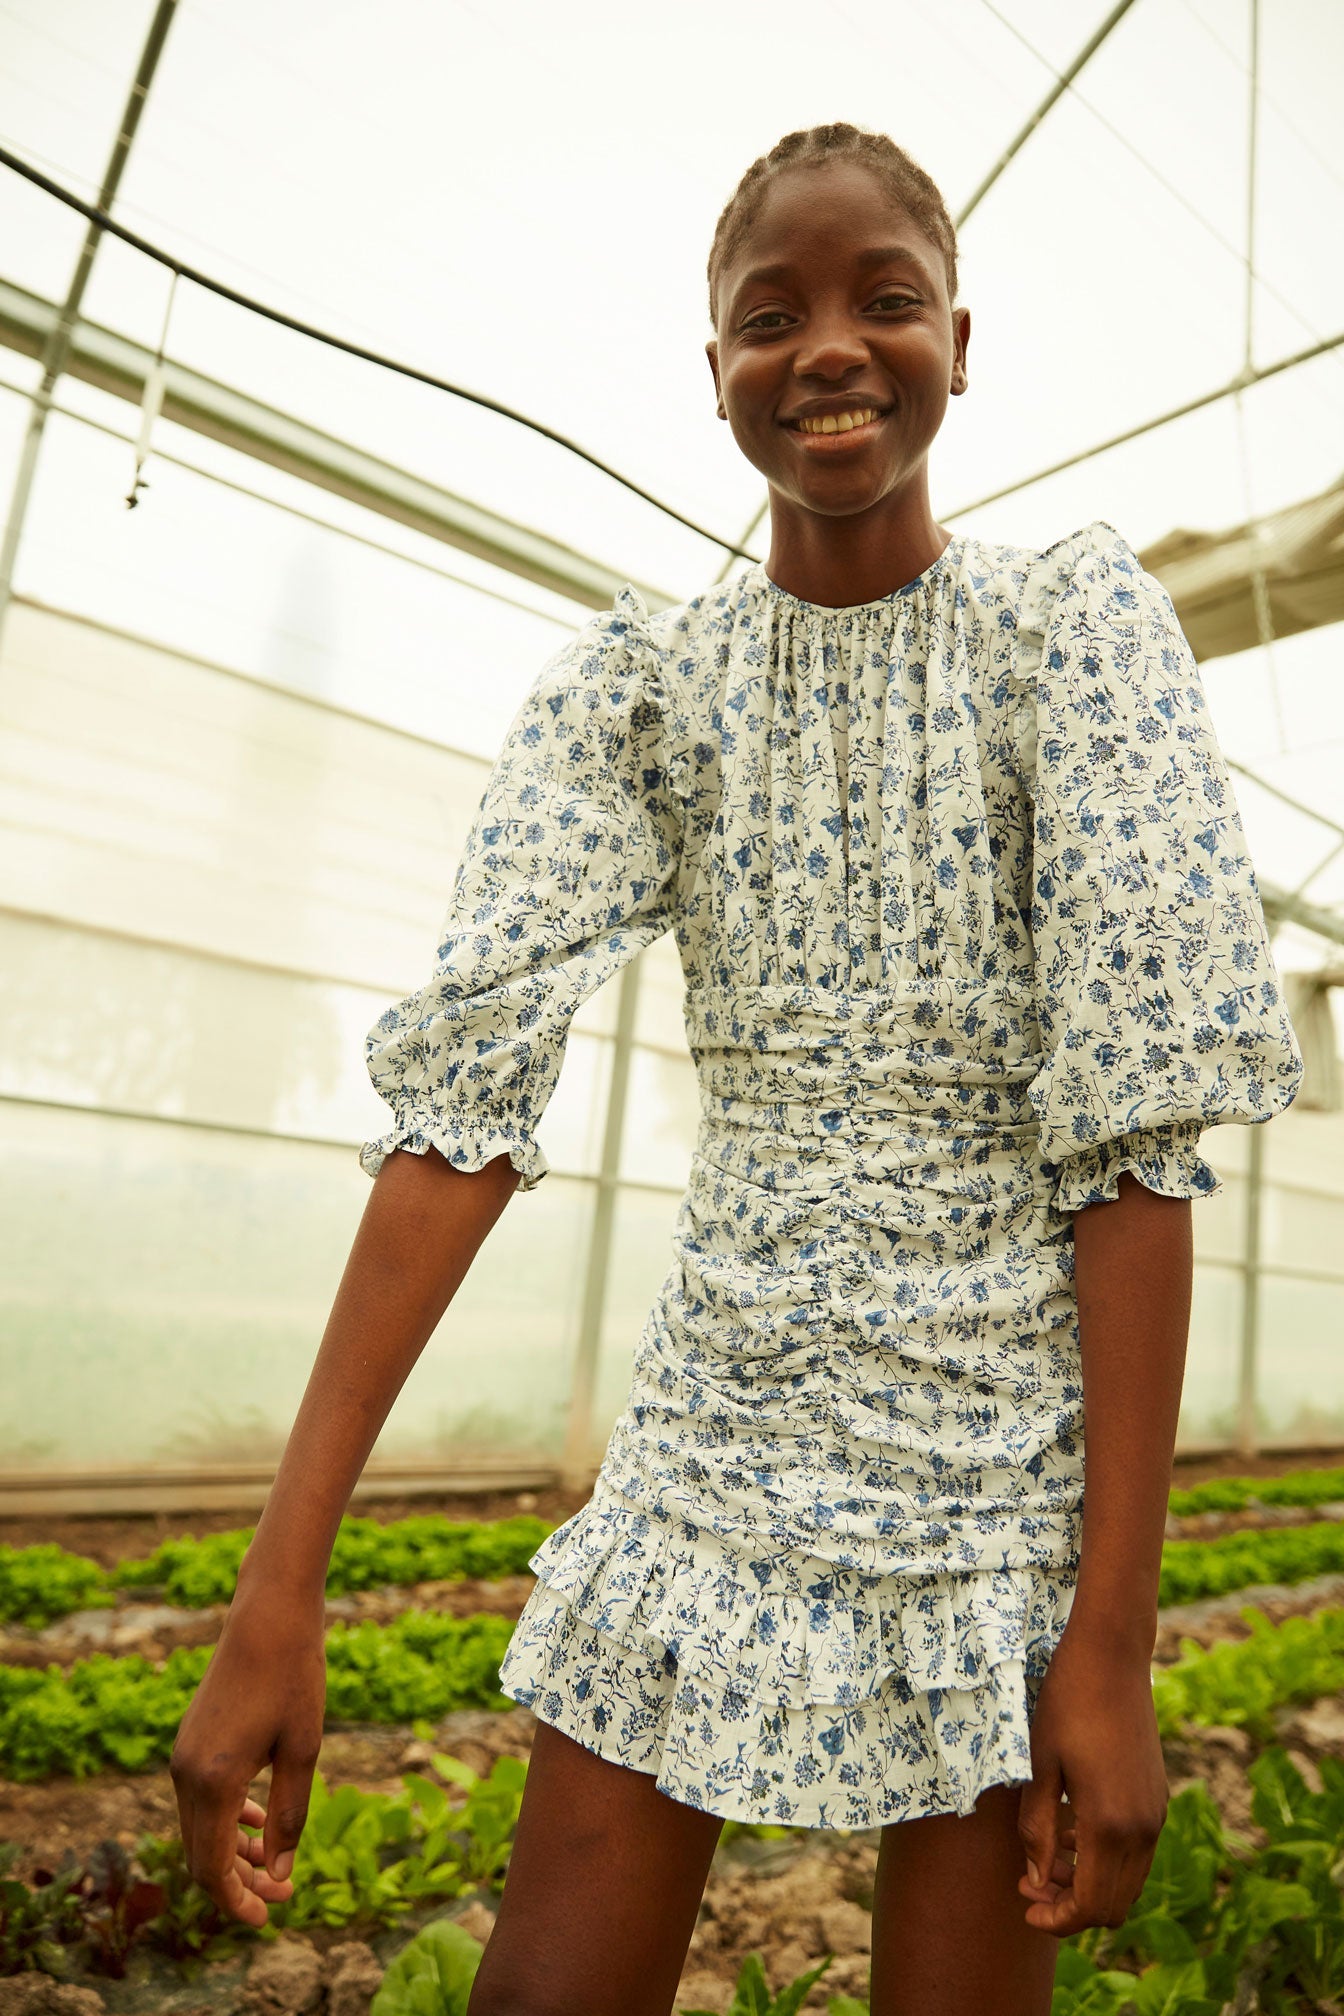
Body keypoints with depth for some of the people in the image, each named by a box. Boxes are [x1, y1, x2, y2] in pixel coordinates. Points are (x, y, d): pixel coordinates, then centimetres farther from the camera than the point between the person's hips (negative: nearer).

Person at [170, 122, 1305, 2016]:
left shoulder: (1075, 616, -6)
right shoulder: (633, 683, -2)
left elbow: (1138, 1115, -13)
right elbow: (467, 1077, -13)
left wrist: (1114, 1632, -15)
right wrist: (278, 1588, -18)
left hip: (1009, 1447, -1)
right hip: (715, 1419, 2)